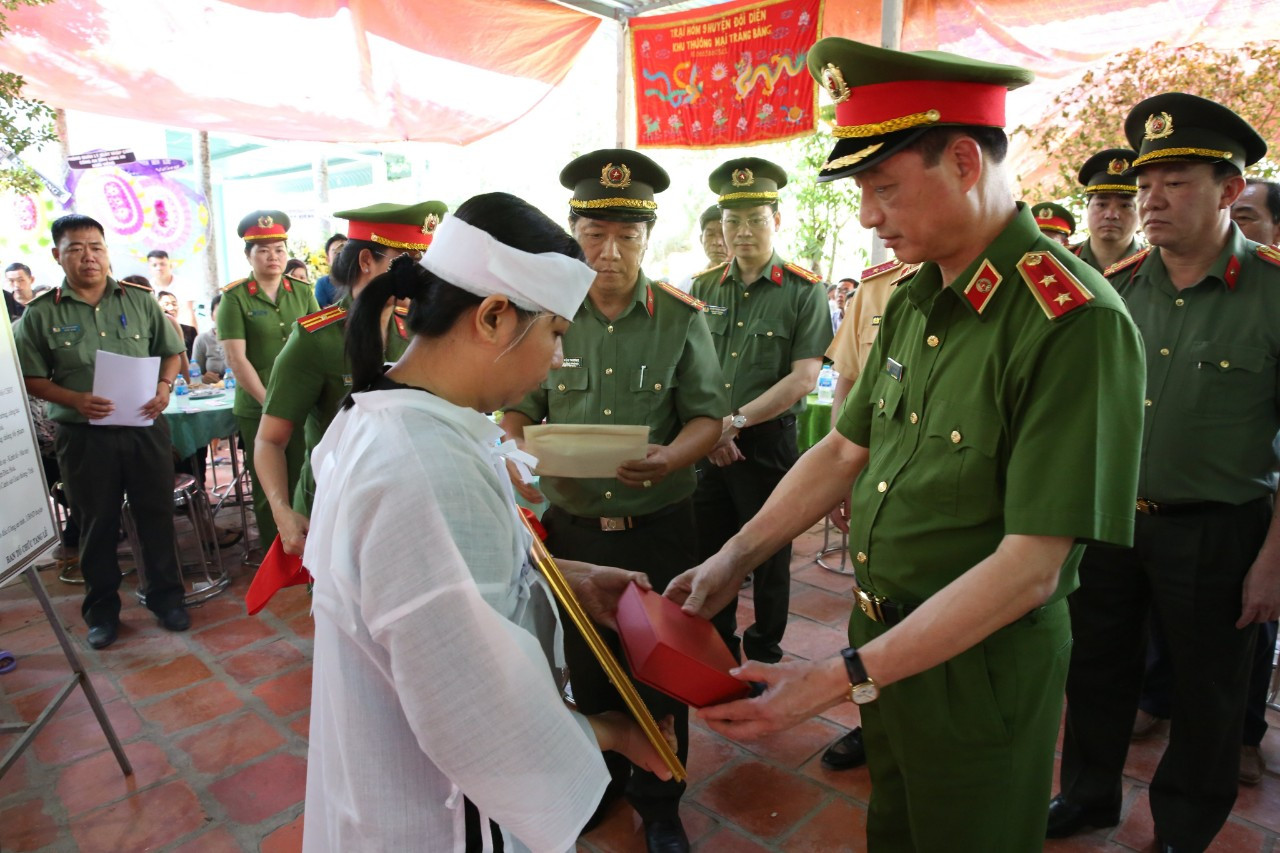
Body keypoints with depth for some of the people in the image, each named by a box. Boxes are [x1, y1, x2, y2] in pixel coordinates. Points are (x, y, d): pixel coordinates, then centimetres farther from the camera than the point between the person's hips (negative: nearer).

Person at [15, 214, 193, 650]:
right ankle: (102, 608, 27)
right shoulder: (41, 313, 0)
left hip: (146, 428, 1)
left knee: (156, 515, 9)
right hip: (83, 436, -1)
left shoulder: (139, 300, 5)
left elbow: (171, 351, 10)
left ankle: (165, 596, 25)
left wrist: (164, 386, -9)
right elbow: (30, 378, 0)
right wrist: (75, 399, -16)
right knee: (97, 524, 10)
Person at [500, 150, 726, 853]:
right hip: (572, 527, 2)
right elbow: (518, 407, 5)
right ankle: (601, 779, 45)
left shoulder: (681, 318, -3)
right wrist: (516, 452, -17)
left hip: (660, 527, -1)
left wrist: (671, 457, -25)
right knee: (587, 664, 18)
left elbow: (707, 415, -4)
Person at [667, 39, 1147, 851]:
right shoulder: (911, 303, 0)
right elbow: (844, 450, 6)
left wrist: (843, 679, -25)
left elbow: (1029, 568, -26)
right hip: (884, 635, 7)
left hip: (980, 665, -6)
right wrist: (734, 558, -2)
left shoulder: (1076, 322, -25)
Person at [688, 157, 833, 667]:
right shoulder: (703, 288, 7)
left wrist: (735, 421, -17)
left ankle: (766, 653, 30)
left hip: (769, 443, -4)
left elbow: (803, 378, -13)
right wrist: (710, 430, -8)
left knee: (769, 556, 10)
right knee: (709, 552, 14)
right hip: (707, 445, 4)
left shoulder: (803, 290, -5)